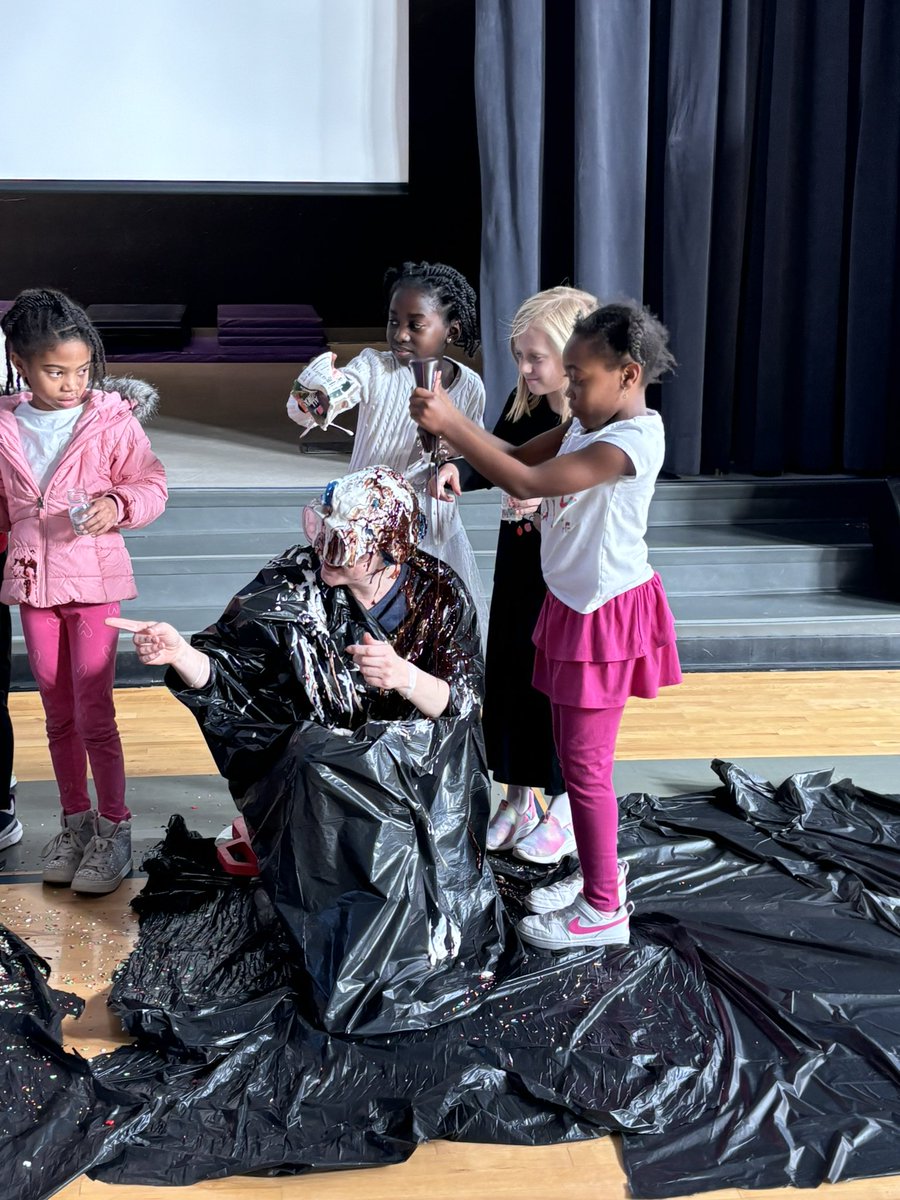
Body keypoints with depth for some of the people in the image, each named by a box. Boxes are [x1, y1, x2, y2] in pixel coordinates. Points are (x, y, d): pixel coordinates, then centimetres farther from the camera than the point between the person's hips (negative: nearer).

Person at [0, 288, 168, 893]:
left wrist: (117, 504, -23)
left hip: (93, 577, -4)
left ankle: (114, 830, 10)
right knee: (58, 712, 13)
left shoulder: (112, 420, -9)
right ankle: (76, 820, 27)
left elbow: (151, 485, -6)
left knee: (93, 713, -4)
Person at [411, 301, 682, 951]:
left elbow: (526, 482, -32)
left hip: (607, 615, -9)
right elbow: (519, 455, 10)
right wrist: (453, 422, -6)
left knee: (586, 763, 0)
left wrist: (451, 423, -30)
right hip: (574, 605, 9)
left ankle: (604, 911, 14)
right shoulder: (587, 423, 5)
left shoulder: (633, 439, -25)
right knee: (573, 751, 18)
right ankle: (599, 873, 35)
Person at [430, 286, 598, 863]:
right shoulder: (523, 404, -1)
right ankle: (519, 799, 32)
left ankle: (566, 810, 25)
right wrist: (460, 472, -10)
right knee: (510, 674, 13)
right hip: (518, 563, 7)